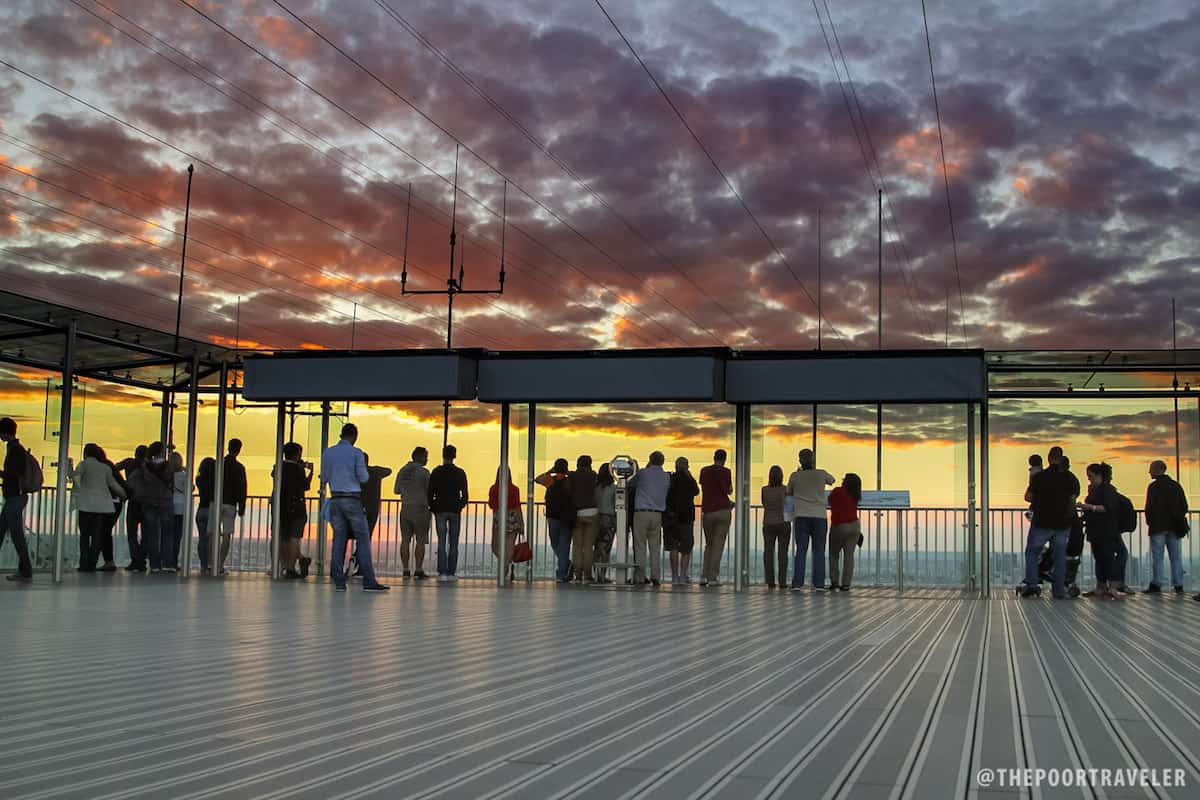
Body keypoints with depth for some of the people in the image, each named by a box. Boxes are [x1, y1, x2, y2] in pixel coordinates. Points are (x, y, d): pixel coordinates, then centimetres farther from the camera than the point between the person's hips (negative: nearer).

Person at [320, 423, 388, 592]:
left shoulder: (327, 453, 8)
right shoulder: (356, 453, -6)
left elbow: (324, 479, 12)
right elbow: (363, 478, -8)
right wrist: (364, 470, 13)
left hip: (335, 499, 5)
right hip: (352, 499, -4)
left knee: (339, 539, 7)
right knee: (363, 539, -2)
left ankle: (339, 582, 2)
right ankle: (369, 581, -7)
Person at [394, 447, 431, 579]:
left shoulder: (402, 471, 8)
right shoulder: (423, 472, -9)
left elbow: (397, 490, 15)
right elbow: (429, 491, -6)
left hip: (405, 508, 5)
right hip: (421, 509, -5)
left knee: (405, 540, 5)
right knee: (420, 541, -2)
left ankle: (406, 570, 2)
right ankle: (418, 571, -4)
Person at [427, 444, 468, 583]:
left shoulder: (436, 472, -2)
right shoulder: (460, 473, 0)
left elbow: (430, 492, -2)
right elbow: (464, 494, 1)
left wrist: (432, 507, 11)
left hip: (440, 510, 0)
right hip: (455, 510, 1)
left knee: (441, 541, 1)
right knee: (453, 543, 6)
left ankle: (442, 572, -7)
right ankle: (451, 573, 4)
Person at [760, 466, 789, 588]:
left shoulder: (764, 490, -5)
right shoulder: (785, 489, -9)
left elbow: (763, 504, 6)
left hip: (768, 524, 1)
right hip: (783, 523, -1)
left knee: (768, 552, 4)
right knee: (782, 552, 4)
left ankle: (770, 582, 0)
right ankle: (782, 581, 1)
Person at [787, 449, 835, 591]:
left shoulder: (795, 476, -1)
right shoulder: (821, 474, -1)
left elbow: (789, 493, 16)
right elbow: (831, 480, 22)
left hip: (801, 517, 0)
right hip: (819, 517, 0)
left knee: (801, 550, 2)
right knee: (819, 551, 3)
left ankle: (797, 583, -4)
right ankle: (819, 583, -2)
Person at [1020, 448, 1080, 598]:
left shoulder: (1040, 476, -9)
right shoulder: (1071, 478, 1)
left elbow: (1028, 497, -4)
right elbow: (1072, 500, 3)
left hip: (1042, 522, -3)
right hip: (1062, 523, 3)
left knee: (1032, 552, 10)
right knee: (1059, 556, 8)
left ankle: (1031, 583, -5)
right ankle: (1059, 590, 7)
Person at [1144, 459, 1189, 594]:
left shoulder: (1153, 486, -10)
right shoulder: (1176, 485, 9)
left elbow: (1149, 507, -12)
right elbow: (1184, 506, 11)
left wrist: (1149, 522, 1)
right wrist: (1178, 520, 18)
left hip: (1158, 527, -5)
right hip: (1174, 527, 5)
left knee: (1157, 556, -2)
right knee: (1176, 556, 7)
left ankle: (1156, 585, -3)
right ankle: (1179, 586, 7)